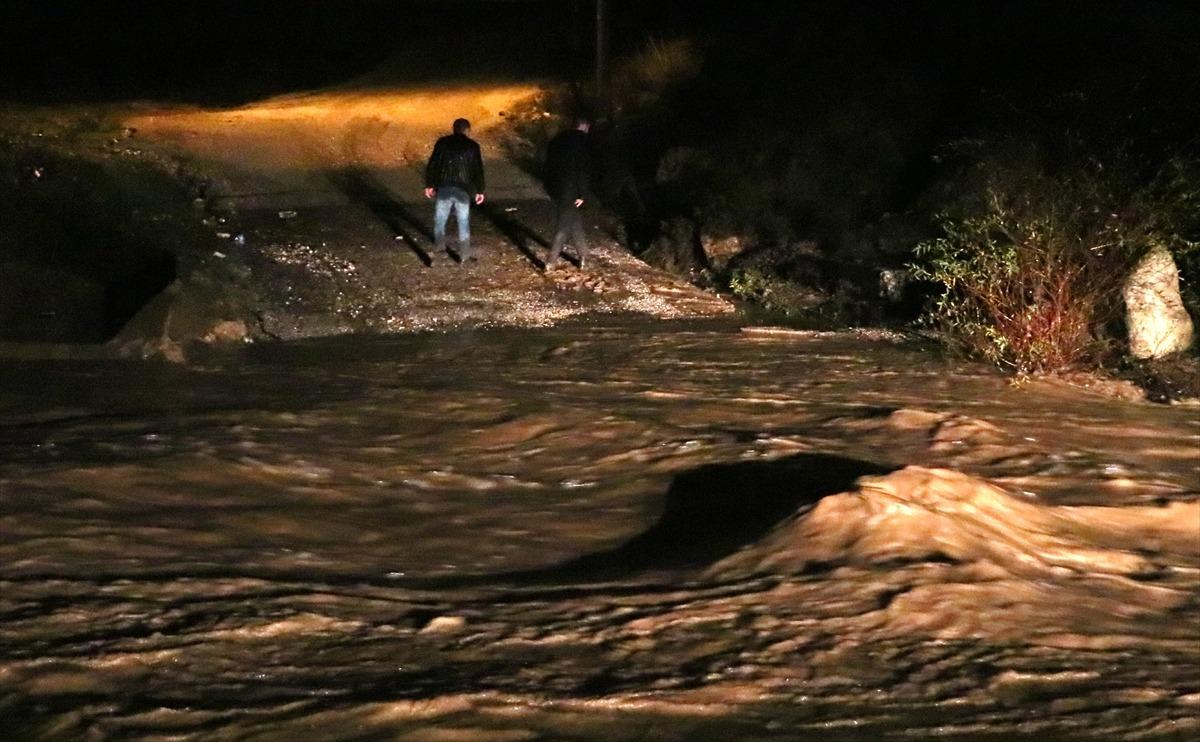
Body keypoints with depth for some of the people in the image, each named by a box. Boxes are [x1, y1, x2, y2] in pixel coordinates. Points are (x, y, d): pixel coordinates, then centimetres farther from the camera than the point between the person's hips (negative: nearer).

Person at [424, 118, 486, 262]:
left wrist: (429, 185, 9)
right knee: (464, 222, 6)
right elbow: (478, 170, 1)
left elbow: (432, 165, 1)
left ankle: (439, 247, 29)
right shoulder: (472, 146, 1)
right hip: (463, 189, -1)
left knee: (440, 218, 18)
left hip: (444, 187, 1)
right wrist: (480, 191, 8)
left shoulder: (442, 142, 3)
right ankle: (464, 254, 5)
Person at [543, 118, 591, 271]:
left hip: (555, 188, 7)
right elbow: (583, 169, -16)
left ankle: (582, 255, 25)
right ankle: (551, 260, -2)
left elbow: (549, 165, 16)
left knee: (574, 220, 19)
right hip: (570, 189, -7)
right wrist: (582, 194, -13)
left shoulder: (558, 139, 12)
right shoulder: (582, 140, -11)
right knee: (565, 225, 0)